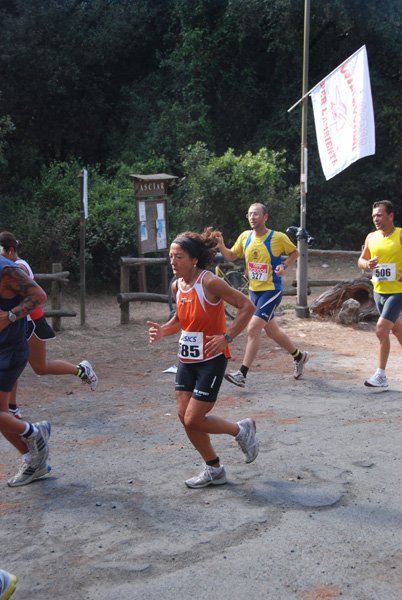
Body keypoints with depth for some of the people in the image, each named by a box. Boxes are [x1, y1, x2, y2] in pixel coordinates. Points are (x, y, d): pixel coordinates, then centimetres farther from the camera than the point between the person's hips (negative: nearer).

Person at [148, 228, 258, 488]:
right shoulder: (177, 286, 4)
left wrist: (227, 337, -22)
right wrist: (163, 330, 0)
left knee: (194, 420, -8)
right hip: (187, 359, 8)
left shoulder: (209, 282, -18)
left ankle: (241, 430, 19)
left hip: (211, 359, -8)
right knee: (184, 415, 6)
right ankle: (214, 470, 23)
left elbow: (247, 306, -16)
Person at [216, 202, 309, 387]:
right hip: (254, 291, 6)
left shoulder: (278, 237, -10)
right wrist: (221, 246, -10)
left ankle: (242, 374, -15)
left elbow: (295, 252, 6)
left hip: (271, 290, -6)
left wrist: (284, 266, -12)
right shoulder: (245, 237, 3)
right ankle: (299, 356, 41)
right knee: (272, 332, 17)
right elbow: (231, 257, 9)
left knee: (253, 329, -18)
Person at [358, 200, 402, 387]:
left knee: (381, 329, -15)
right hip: (378, 290, 6)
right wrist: (367, 264, -7)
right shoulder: (371, 237, 6)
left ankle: (381, 375, -8)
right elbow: (361, 260, 16)